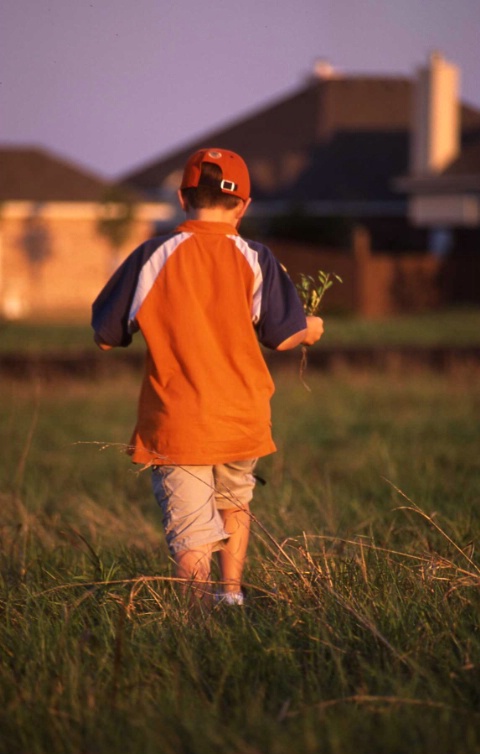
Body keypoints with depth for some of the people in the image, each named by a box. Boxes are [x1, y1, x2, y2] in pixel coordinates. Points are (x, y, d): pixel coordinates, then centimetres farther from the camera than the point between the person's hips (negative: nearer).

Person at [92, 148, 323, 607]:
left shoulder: (153, 257, -5)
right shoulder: (254, 260, -2)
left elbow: (106, 337, 2)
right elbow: (282, 337, 0)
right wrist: (310, 329, 23)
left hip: (174, 424, -2)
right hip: (241, 419, 2)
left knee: (190, 532, -2)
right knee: (235, 502, 28)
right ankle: (232, 594, 26)